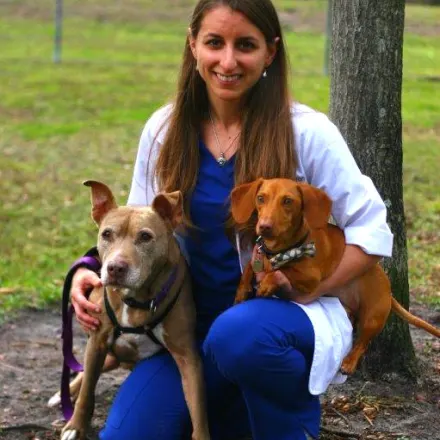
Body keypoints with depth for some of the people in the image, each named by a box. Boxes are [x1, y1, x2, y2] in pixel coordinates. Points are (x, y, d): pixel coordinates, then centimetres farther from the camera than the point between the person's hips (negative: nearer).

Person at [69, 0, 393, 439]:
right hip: (194, 325, 4)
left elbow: (371, 231, -6)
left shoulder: (306, 132, -11)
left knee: (239, 334, -39)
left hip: (284, 318, -4)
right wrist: (94, 272, -10)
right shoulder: (164, 130, 0)